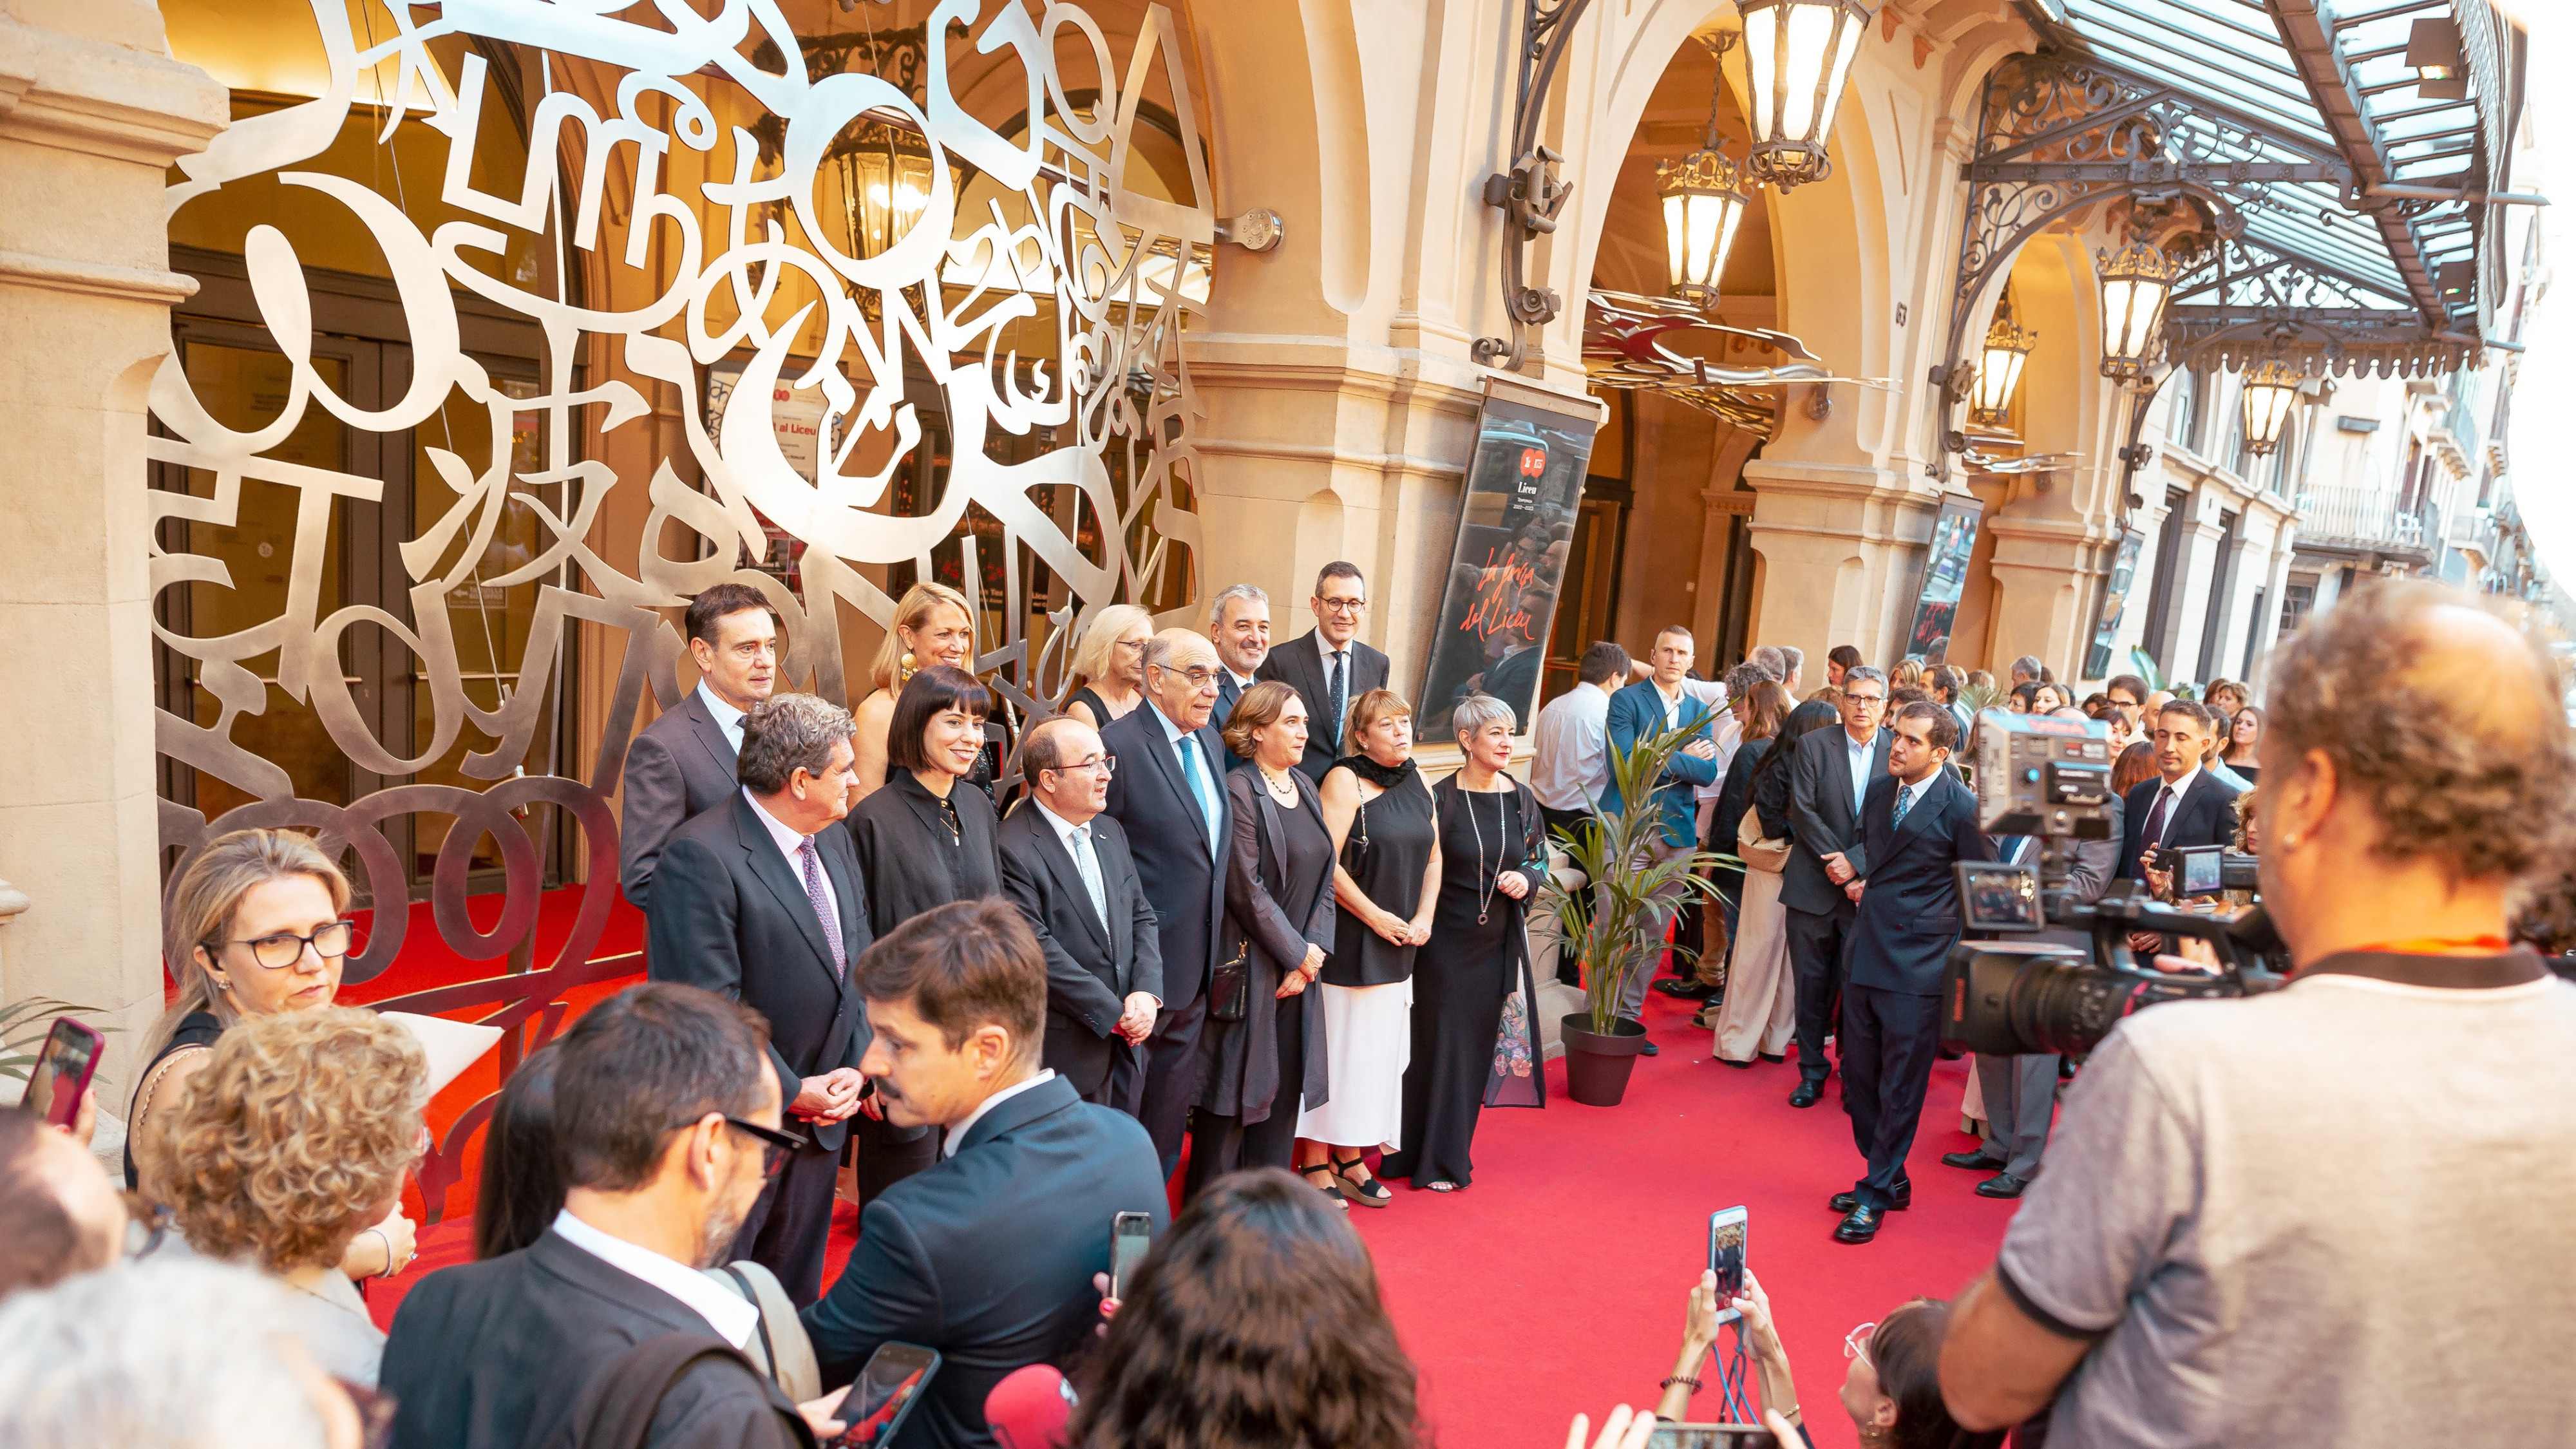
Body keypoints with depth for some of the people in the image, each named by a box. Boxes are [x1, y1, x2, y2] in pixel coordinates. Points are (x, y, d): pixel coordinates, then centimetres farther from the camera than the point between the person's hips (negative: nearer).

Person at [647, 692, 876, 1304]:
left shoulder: (836, 844, 8)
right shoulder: (700, 856, -19)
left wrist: (854, 1069, -2)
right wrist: (792, 1092, -16)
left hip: (820, 1118, 8)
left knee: (795, 1296, 20)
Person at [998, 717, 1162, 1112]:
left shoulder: (1111, 832, 11)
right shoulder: (1012, 849, -16)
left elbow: (1141, 917, 11)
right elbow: (1038, 950, -20)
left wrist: (1147, 992, -6)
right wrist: (1113, 1013, -15)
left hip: (1124, 1043, 7)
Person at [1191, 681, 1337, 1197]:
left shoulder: (1305, 788, 11)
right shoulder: (1238, 791, -13)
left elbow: (1324, 877, 9)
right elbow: (1246, 889, -16)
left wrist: (1314, 950, -2)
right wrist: (1297, 952, -11)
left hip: (1300, 963, 7)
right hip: (1250, 960, -7)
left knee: (1287, 1080, 12)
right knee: (1238, 1080, 1)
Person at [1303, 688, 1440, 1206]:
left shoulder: (1417, 780, 9)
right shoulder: (1345, 780, -11)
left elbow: (1433, 857, 14)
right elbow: (1325, 863, -17)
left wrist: (1423, 918, 1)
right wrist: (1375, 916, -14)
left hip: (1398, 945, 7)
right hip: (1347, 941, -7)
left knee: (1379, 1047, 11)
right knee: (1336, 1045, 0)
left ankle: (1351, 1157, 23)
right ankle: (1315, 1163, 11)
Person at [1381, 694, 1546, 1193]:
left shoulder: (1521, 799, 2)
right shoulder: (1441, 799, -11)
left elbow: (1539, 857, 12)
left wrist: (1526, 879, -9)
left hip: (1499, 940, 4)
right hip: (1446, 940, -4)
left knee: (1478, 1044, 11)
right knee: (1439, 1041, 3)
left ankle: (1453, 1152, 26)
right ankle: (1427, 1157, 18)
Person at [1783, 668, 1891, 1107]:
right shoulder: (1813, 745, 2)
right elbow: (1803, 810, -4)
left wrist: (1856, 861, -13)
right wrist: (1836, 862, -11)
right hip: (1814, 885, 1)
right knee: (1811, 983, 7)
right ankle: (1812, 1070, 20)